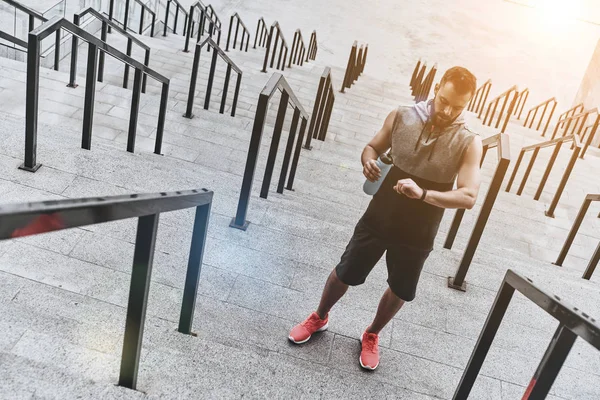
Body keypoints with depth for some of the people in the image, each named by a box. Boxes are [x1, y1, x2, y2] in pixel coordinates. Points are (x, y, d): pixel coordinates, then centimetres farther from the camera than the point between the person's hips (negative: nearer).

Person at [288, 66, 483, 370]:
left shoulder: (469, 143, -15)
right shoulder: (402, 117, -10)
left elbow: (468, 197, -21)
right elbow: (372, 147, 5)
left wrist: (423, 194, -36)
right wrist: (368, 161, -20)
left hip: (417, 235, 0)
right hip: (378, 219, 1)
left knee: (400, 291, 17)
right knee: (345, 273, 13)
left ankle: (372, 335, 46)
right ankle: (319, 318, 42)